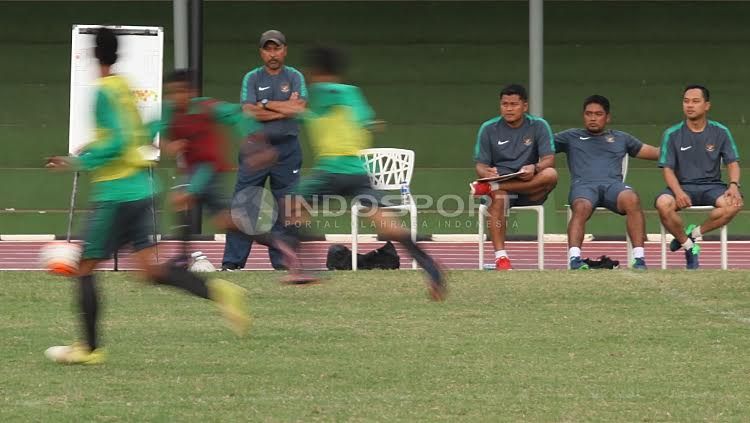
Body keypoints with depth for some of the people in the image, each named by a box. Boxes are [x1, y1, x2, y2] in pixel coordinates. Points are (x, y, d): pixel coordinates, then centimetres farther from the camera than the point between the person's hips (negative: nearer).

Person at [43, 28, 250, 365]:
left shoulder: (105, 92, -13)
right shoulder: (124, 87, 13)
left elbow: (120, 140, -22)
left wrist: (80, 162, -15)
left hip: (115, 194, -8)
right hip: (140, 189, 8)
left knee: (85, 267, 3)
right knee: (150, 268, 6)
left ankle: (90, 348, 6)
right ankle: (217, 292, -10)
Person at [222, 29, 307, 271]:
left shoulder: (295, 77, 7)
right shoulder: (252, 78, 6)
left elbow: (300, 108, -10)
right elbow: (248, 113, -9)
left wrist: (265, 104, -6)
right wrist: (284, 109, -10)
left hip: (287, 149, 1)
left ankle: (282, 263, 9)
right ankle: (232, 262, -4)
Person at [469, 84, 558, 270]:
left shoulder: (539, 126, 5)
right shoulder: (489, 129, 7)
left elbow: (549, 160, -6)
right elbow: (480, 165, 4)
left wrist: (534, 168, -29)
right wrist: (486, 172, -22)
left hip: (530, 190, 1)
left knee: (550, 175, -31)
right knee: (498, 197, -37)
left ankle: (490, 187, -31)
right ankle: (500, 257, -41)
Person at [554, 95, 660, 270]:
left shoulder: (621, 138, 32)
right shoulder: (571, 137, 29)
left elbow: (653, 152, 34)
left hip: (613, 183, 1)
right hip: (583, 185, -1)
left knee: (632, 199, -35)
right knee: (581, 207, -38)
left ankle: (639, 258, -38)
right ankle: (574, 258, -51)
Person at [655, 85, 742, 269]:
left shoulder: (720, 132, 5)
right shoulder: (672, 134, 1)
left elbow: (732, 163, 5)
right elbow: (667, 169, -2)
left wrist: (734, 185, -18)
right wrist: (678, 192, -22)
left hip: (712, 185, 1)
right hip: (683, 185, -1)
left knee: (734, 203, -33)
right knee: (663, 204, -34)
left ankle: (694, 233, -10)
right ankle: (688, 247, -9)